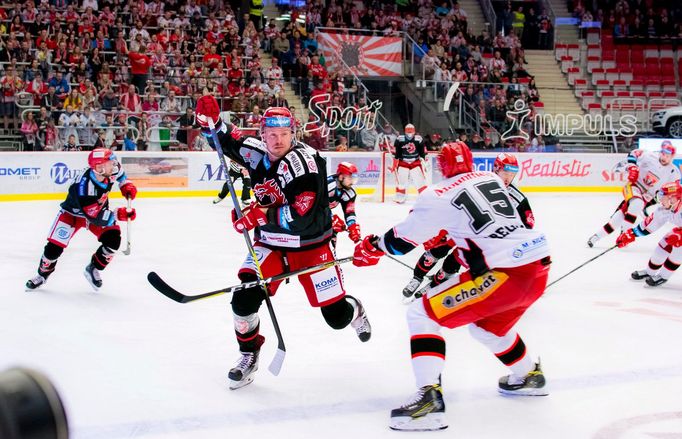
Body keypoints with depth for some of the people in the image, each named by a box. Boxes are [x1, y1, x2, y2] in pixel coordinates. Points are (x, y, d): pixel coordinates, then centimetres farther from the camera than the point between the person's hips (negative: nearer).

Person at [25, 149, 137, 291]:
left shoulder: (109, 171, -24)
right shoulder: (83, 188, -41)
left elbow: (119, 172, 5)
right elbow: (96, 218, -36)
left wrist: (126, 185, -6)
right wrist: (118, 215, -41)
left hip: (99, 209, 5)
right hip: (72, 213, -5)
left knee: (113, 239, -17)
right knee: (55, 247, -10)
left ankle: (93, 269, 8)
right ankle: (43, 274, 21)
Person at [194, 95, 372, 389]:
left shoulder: (305, 160, -23)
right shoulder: (256, 152, -6)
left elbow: (303, 215, -31)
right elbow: (226, 140, 11)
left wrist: (261, 215, -40)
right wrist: (210, 121, -10)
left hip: (310, 246, -4)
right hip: (270, 244, 4)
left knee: (337, 316, 2)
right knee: (245, 297, -18)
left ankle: (354, 310, 42)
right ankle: (249, 355, 9)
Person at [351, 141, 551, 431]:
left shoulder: (439, 196, -2)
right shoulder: (492, 180, 16)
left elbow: (403, 240, 6)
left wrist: (372, 247, 24)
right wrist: (453, 242, 41)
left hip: (505, 274, -8)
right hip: (539, 268, 8)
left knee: (422, 314, -1)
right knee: (487, 324, 34)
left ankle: (430, 397, -13)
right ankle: (529, 376, 50)